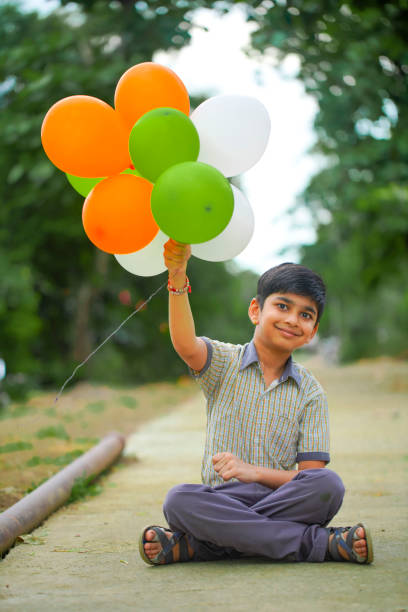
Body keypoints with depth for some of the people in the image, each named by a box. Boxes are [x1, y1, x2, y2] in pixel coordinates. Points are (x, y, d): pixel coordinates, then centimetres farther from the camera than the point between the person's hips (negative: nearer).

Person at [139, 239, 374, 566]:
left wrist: (255, 472, -17)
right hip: (222, 500, -1)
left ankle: (195, 545, -26)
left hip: (284, 505, 1)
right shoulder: (224, 362, 7)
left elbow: (312, 475, 1)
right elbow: (186, 346, -18)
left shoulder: (310, 392, 8)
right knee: (179, 500, -33)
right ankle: (320, 542, -29)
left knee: (328, 484, -30)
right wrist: (178, 276, -33)